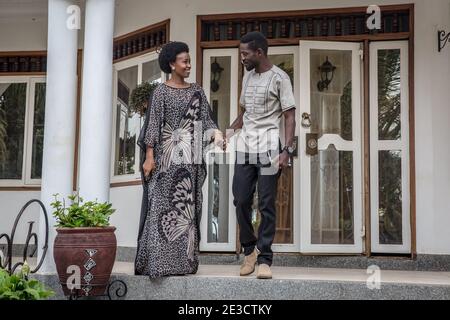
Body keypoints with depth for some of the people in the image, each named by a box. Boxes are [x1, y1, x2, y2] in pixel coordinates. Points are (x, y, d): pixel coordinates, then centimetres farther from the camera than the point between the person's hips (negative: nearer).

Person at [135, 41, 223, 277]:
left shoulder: (197, 91, 14)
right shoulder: (161, 91, 1)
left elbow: (206, 120, 8)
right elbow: (153, 124, -3)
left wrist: (216, 134, -13)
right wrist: (149, 156, -9)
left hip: (192, 159, 5)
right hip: (168, 156, -5)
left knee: (189, 208, 4)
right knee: (163, 207, -6)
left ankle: (184, 261, 10)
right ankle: (159, 261, -4)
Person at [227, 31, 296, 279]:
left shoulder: (279, 78, -4)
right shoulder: (247, 76, 15)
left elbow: (289, 116, -7)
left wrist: (287, 150, -16)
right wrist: (230, 131, 6)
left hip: (268, 150, -6)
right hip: (244, 149, 6)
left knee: (266, 205, -2)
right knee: (241, 200, 5)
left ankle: (264, 258, 4)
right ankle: (249, 250, 22)